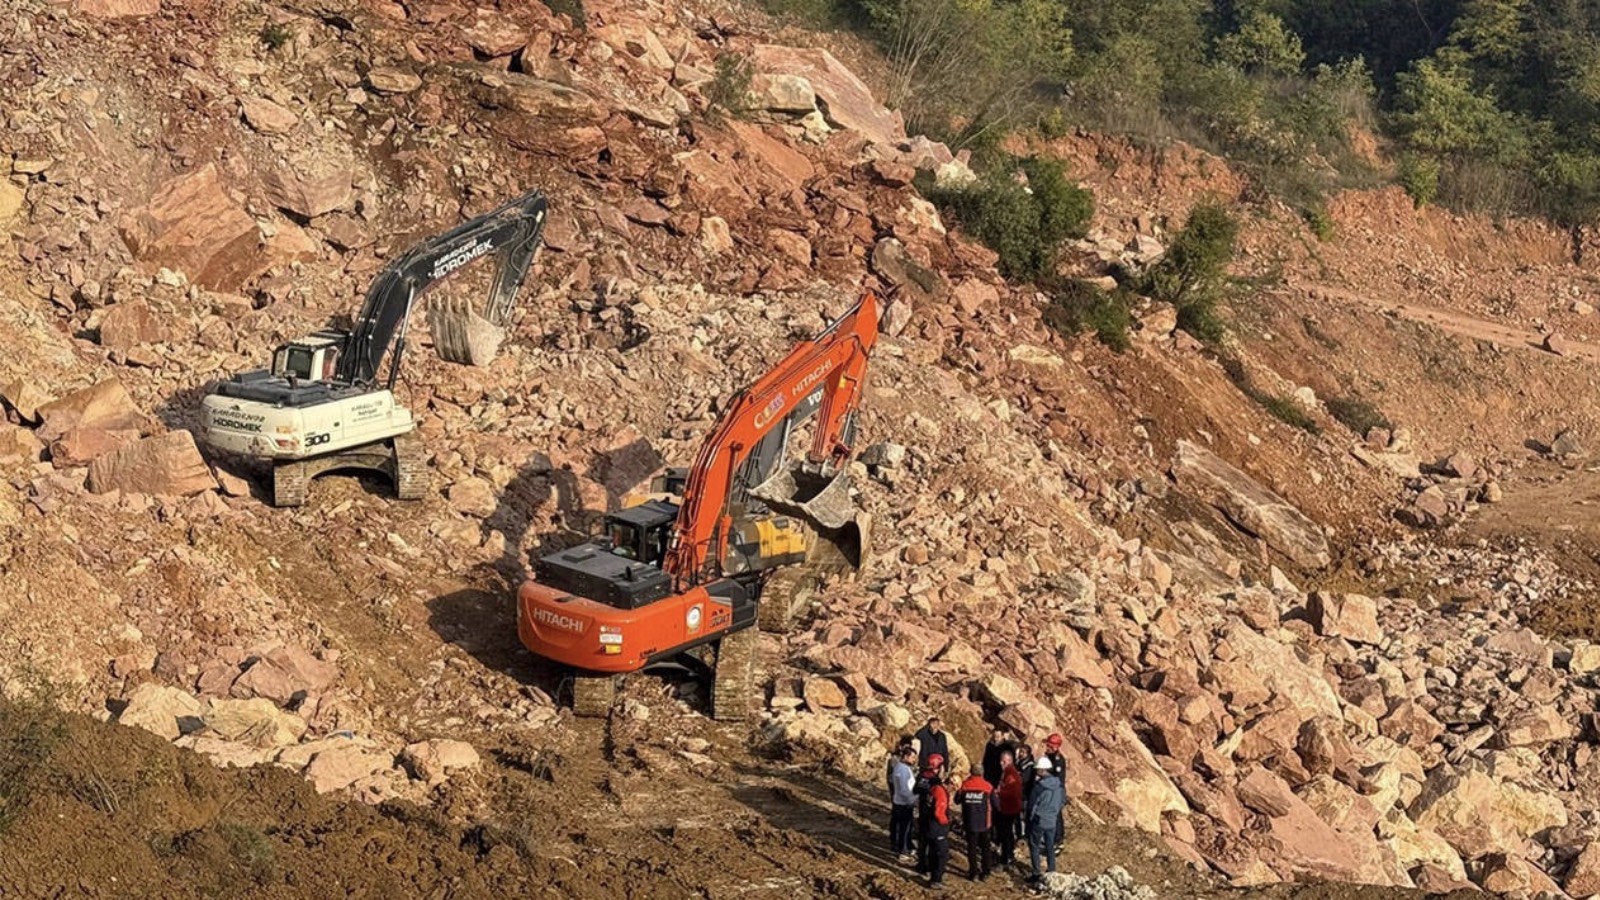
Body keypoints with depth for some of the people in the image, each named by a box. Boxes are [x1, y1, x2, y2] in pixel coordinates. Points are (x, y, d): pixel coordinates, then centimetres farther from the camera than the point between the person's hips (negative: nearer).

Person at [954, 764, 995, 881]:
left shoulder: (964, 785, -9)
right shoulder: (988, 787, -11)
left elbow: (957, 801, 4)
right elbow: (995, 804, -3)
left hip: (970, 823, 0)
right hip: (985, 823, 0)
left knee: (971, 847, 9)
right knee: (985, 847, 14)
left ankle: (973, 872, 8)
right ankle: (985, 872, 16)